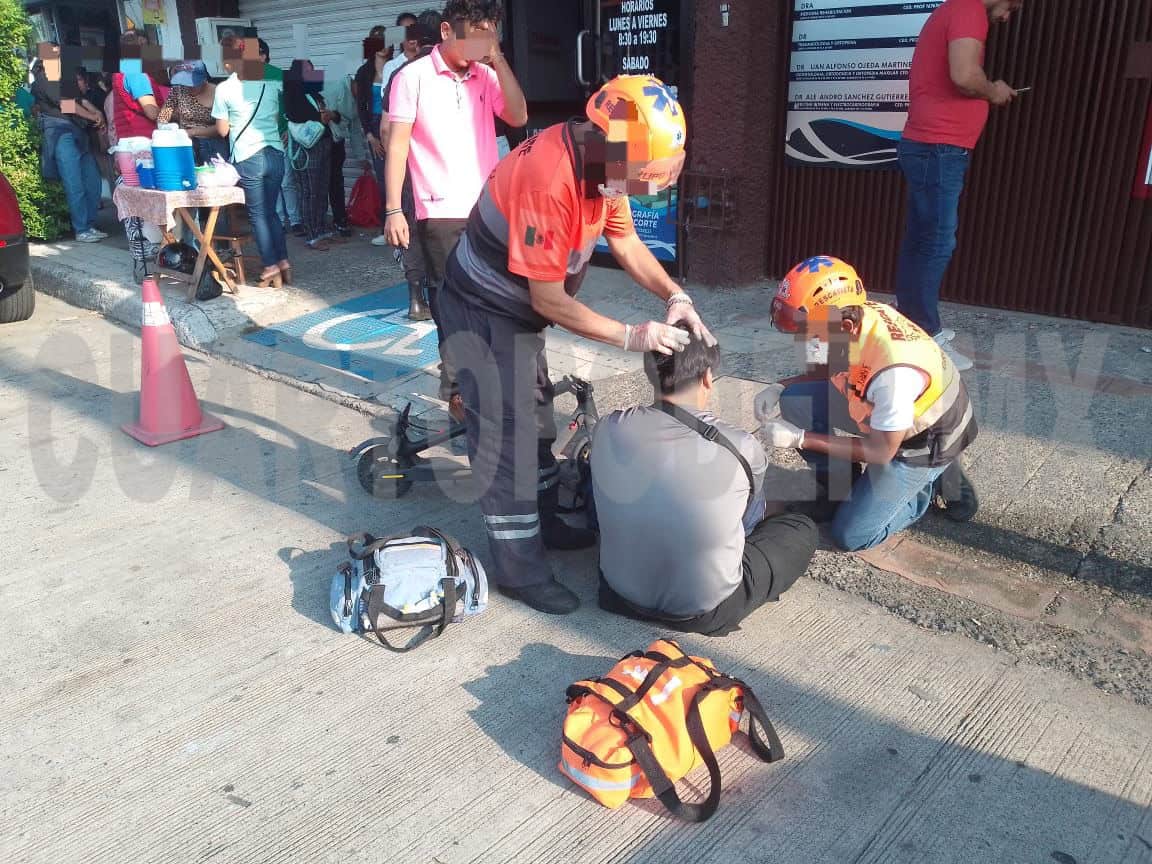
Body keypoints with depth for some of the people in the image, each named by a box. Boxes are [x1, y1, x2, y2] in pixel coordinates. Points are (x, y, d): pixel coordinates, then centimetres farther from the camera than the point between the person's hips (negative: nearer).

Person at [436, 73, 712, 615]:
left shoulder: (598, 160, -7)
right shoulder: (549, 179, -34)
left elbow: (626, 242, 4)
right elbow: (549, 299, -29)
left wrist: (675, 297, -11)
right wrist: (632, 337, -24)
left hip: (519, 309, 9)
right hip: (483, 315, -9)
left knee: (535, 417, 20)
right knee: (506, 435, -4)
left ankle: (543, 522, 38)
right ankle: (518, 569, 8)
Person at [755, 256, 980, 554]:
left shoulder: (894, 371, -41)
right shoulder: (850, 316, -19)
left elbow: (881, 451, -26)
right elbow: (826, 369, 4)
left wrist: (801, 439, -26)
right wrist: (780, 388, -14)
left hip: (923, 440, -7)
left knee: (851, 536, -8)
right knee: (793, 402, -10)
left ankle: (931, 484, 12)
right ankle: (845, 489, 7)